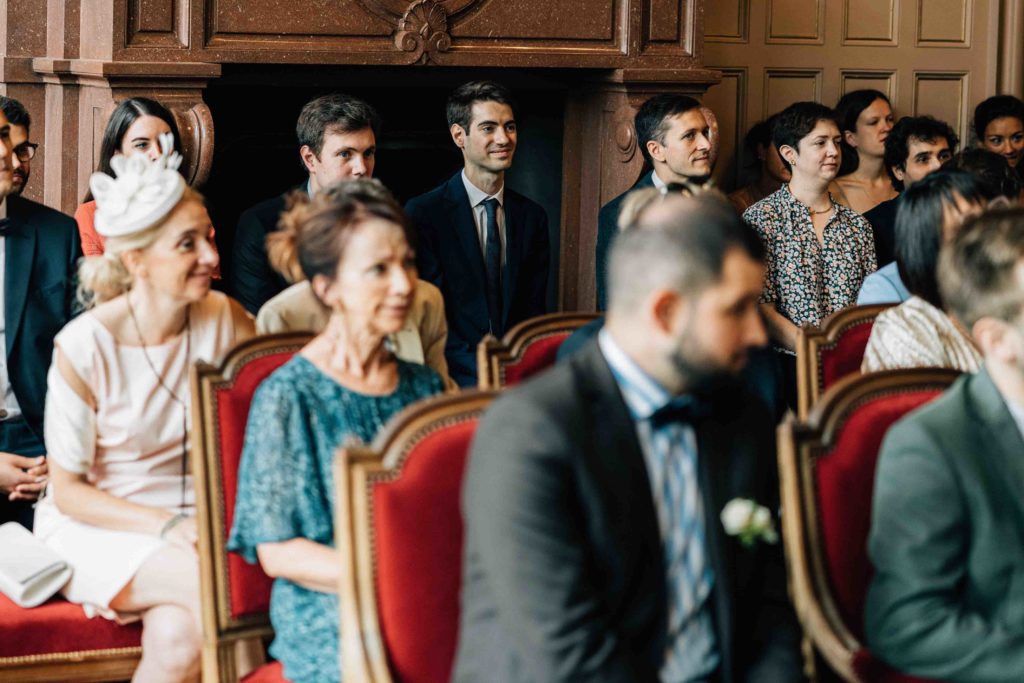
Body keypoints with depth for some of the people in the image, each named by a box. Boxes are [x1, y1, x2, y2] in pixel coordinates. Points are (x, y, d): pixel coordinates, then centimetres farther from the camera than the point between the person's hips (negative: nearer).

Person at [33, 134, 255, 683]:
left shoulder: (225, 321, -3)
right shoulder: (84, 346, -14)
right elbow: (68, 490, -8)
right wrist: (167, 525, -20)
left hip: (191, 522, 3)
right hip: (94, 528, -3)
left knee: (178, 636, -31)